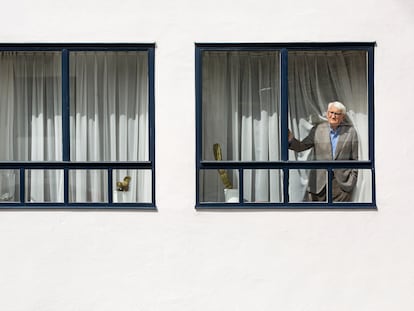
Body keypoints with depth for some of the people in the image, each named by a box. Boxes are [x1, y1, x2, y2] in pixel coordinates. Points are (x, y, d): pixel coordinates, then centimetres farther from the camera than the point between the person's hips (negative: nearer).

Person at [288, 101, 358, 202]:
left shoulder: (350, 131, 3)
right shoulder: (317, 130, 3)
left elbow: (355, 158, 6)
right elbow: (300, 147, 5)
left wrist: (352, 179, 2)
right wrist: (291, 139, -15)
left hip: (342, 183, -1)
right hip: (319, 181, 1)